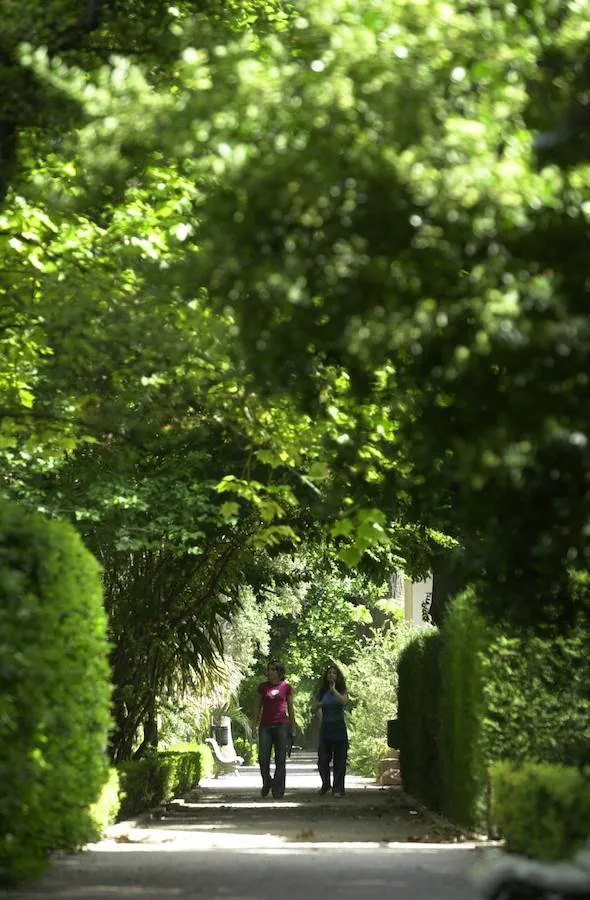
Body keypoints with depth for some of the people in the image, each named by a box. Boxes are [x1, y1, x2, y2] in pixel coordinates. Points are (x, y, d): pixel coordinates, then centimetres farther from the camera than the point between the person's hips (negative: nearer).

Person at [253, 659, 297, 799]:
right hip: (265, 726, 1)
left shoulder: (286, 687, 5)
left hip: (281, 725, -1)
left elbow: (290, 708, 11)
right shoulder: (262, 687, 8)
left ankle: (278, 789, 5)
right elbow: (258, 707, 12)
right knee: (263, 758, -6)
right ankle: (266, 783, 18)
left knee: (280, 759, -1)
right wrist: (254, 726, 7)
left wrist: (293, 727, 9)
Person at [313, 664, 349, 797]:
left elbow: (344, 701, -20)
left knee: (339, 759, -2)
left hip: (339, 727, -2)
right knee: (322, 759, -1)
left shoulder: (342, 690, 0)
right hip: (325, 727, 2)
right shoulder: (322, 691, 6)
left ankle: (337, 789, 3)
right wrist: (319, 704, -9)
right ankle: (325, 784, 22)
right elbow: (314, 707, 12)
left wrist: (333, 689, -18)